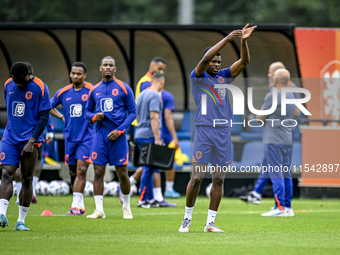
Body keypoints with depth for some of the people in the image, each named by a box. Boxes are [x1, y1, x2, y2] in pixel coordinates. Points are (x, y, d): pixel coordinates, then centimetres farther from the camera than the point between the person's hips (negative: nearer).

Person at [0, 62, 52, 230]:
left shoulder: (40, 88, -8)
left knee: (27, 179, 1)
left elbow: (44, 117, -9)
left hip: (30, 140, -3)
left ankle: (21, 221, 5)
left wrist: (32, 140, -16)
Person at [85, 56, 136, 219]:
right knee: (98, 171, -5)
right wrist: (94, 117, -5)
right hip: (100, 135, 3)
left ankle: (126, 207, 18)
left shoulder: (123, 88, 0)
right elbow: (87, 111, 19)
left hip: (117, 136, -3)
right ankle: (99, 209, -5)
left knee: (122, 172, 0)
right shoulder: (94, 90, 11)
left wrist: (119, 131, -11)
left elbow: (132, 112, 0)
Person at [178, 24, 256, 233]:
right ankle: (188, 219, 7)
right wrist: (227, 39, -20)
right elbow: (205, 59, -16)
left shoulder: (224, 77, 15)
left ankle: (211, 223, 7)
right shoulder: (197, 77, 2)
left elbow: (244, 61, 7)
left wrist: (244, 41, -10)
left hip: (224, 133, 5)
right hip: (204, 131, -5)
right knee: (197, 177, -6)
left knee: (219, 180, 3)